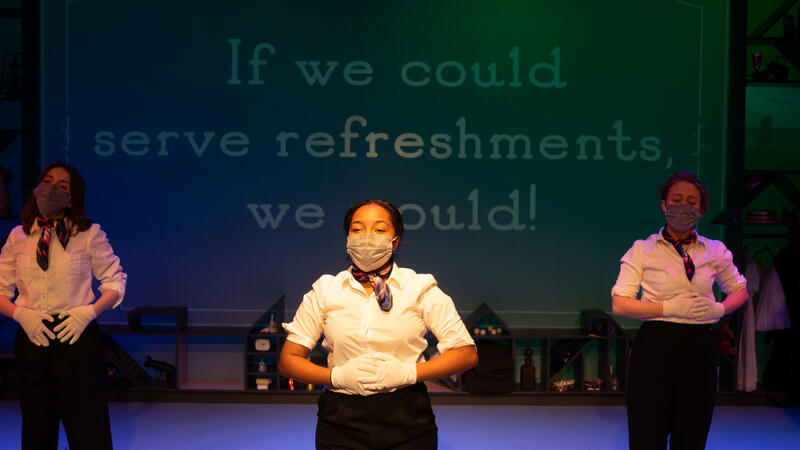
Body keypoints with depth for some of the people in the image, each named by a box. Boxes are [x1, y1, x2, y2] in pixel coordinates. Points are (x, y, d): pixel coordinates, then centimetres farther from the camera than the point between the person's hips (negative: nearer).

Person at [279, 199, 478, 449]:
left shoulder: (421, 289, 0)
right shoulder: (325, 291, 4)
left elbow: (466, 353, -2)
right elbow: (288, 360, 4)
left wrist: (407, 372, -14)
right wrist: (337, 376, -13)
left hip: (406, 421, -1)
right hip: (341, 422, 1)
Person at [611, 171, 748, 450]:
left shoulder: (715, 251, 8)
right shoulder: (643, 250, 1)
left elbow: (740, 290, 22)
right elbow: (619, 304, -4)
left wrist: (719, 309, 0)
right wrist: (669, 307, -14)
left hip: (699, 350, 3)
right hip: (654, 346, -2)